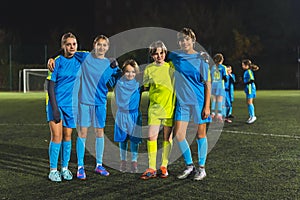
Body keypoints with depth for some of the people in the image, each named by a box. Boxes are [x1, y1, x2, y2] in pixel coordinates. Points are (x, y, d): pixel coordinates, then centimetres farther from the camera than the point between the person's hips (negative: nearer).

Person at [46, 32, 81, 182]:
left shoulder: (78, 61, 3)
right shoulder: (57, 61, -8)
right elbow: (50, 86, -10)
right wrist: (54, 108, -16)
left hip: (70, 103, 4)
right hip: (56, 102, -4)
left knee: (67, 136, 7)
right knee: (57, 135, -7)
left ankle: (65, 168, 18)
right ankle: (53, 170, 3)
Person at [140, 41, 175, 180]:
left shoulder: (171, 67, 3)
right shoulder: (149, 69, 5)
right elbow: (145, 88, 12)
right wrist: (151, 82, -3)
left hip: (170, 106, 0)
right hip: (155, 106, 0)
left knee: (167, 137, 6)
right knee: (151, 136, -8)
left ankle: (164, 166, 18)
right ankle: (151, 169, 0)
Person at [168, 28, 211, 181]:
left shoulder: (200, 59, -6)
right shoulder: (174, 56, 4)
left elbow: (208, 84, -6)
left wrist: (207, 106, -10)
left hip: (199, 101, -4)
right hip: (182, 101, 4)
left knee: (200, 134, 4)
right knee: (178, 134, -1)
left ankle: (201, 168, 17)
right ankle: (189, 166, 15)